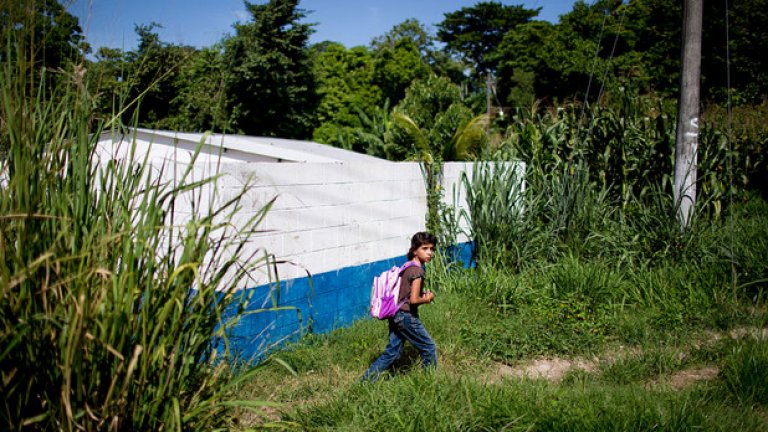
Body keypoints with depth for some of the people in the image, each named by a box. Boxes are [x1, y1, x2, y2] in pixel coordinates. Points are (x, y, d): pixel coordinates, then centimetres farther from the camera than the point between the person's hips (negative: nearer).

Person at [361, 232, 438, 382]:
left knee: (392, 352, 13)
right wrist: (427, 299, -5)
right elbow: (414, 300, -23)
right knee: (429, 348, 7)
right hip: (407, 316, -9)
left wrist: (423, 294, 12)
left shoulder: (407, 267, 11)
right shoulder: (418, 270, -17)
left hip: (395, 316, 9)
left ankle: (366, 380, 11)